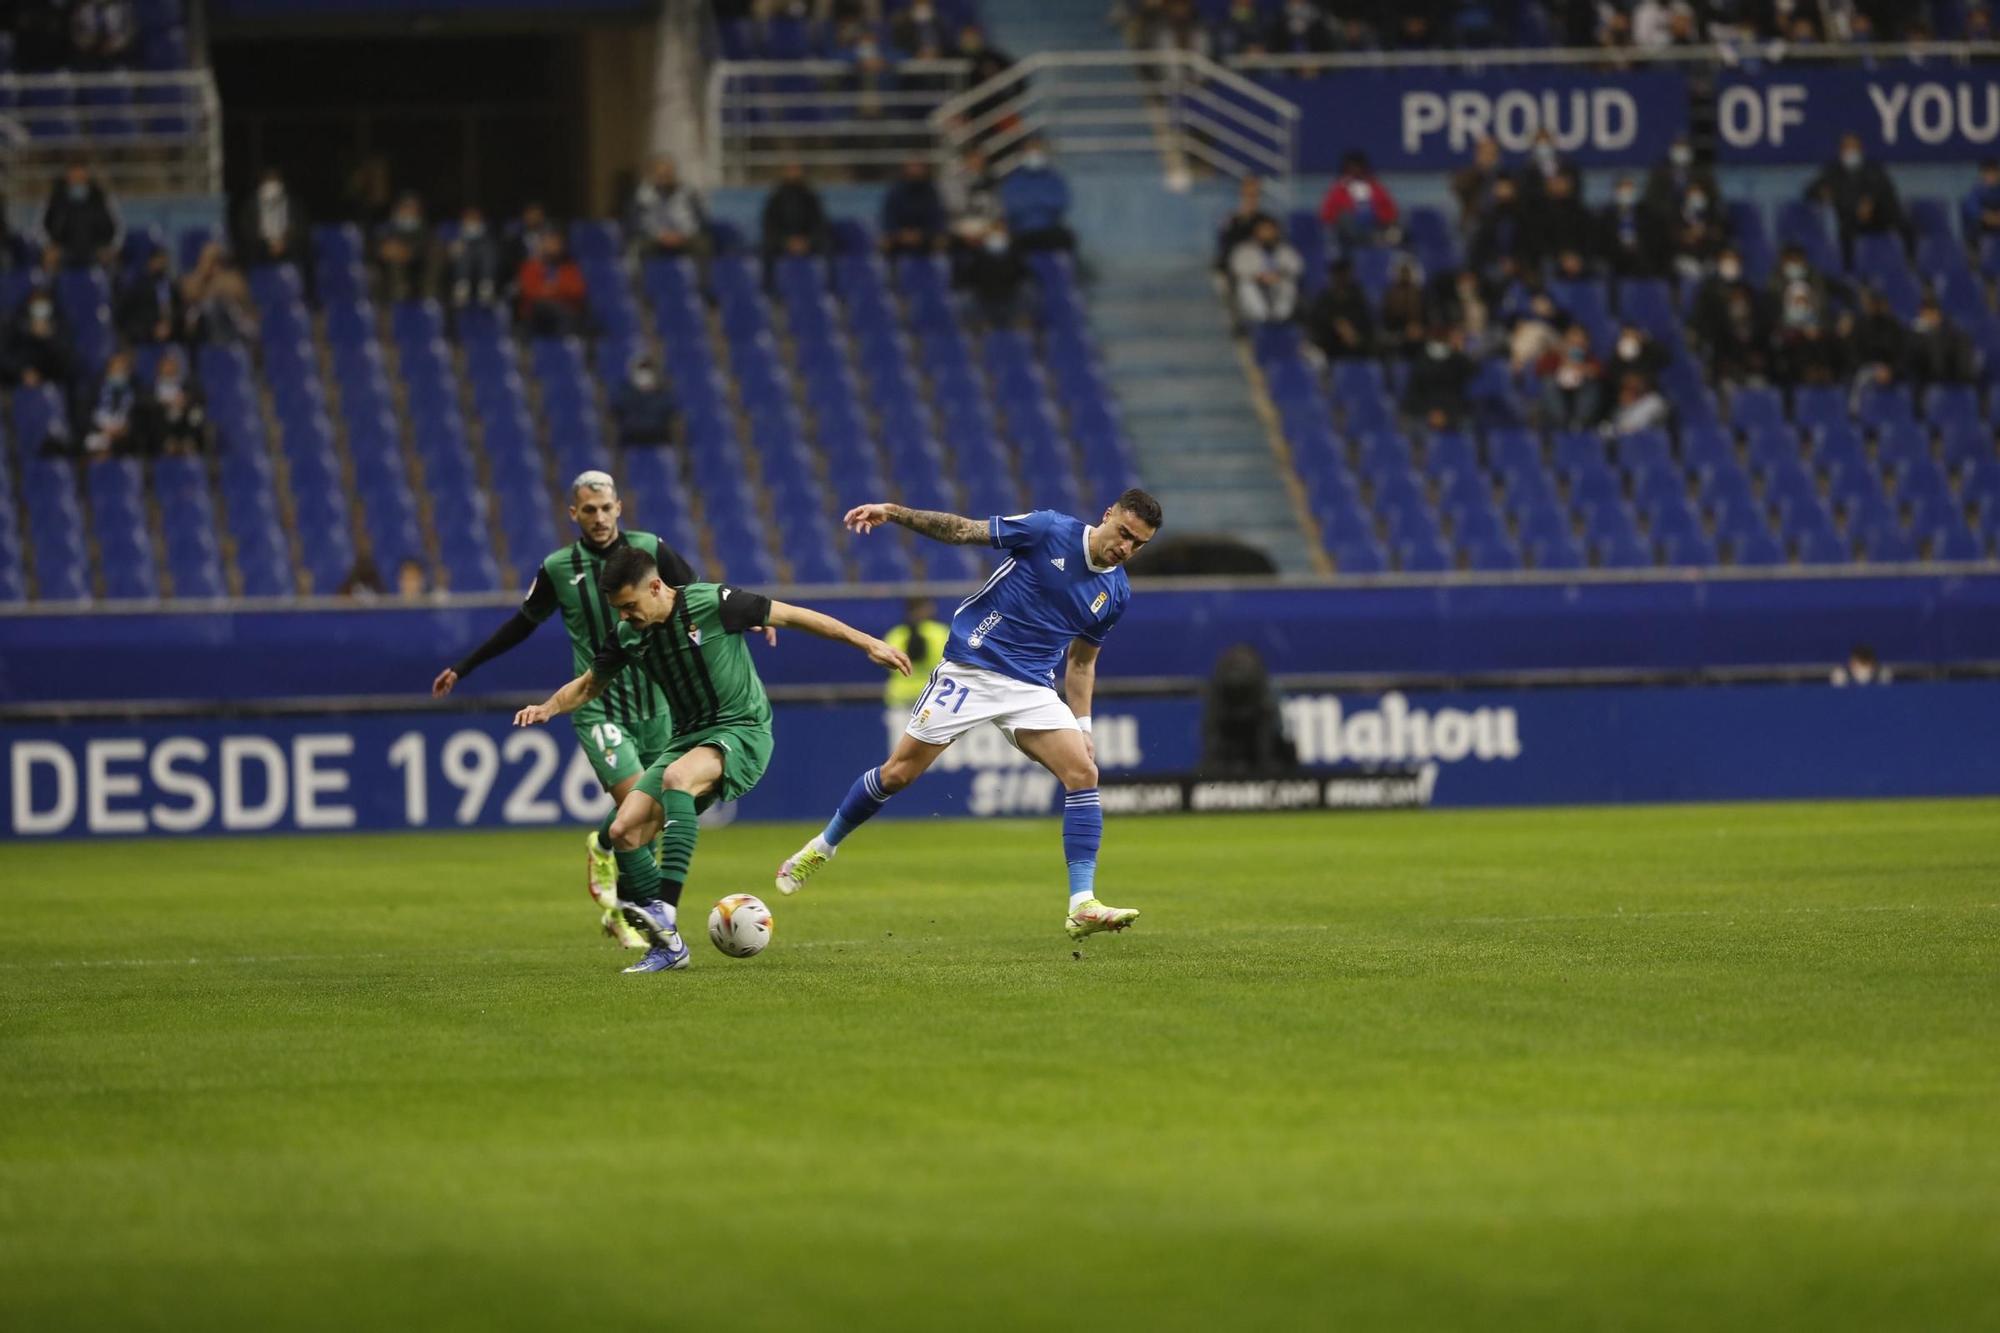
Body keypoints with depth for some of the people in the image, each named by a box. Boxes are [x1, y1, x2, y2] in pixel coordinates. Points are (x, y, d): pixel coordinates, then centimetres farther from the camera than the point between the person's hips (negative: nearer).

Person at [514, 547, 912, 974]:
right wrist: (548, 708, -3)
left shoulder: (713, 603, -16)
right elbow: (590, 684, 18)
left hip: (742, 731, -7)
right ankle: (666, 944, -1)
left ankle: (665, 909, -43)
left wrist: (867, 643, -7)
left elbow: (791, 616, -8)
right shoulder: (627, 635, 1)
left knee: (676, 777, -37)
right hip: (688, 737, 7)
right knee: (623, 832, -10)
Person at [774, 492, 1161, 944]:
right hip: (970, 671, -4)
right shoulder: (1050, 531, -10)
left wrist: (1082, 727, 10)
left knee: (1083, 773, -15)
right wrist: (893, 513, -16)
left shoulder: (1116, 593, 4)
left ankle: (1083, 907, -16)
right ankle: (821, 848, 24)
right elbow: (962, 530, -7)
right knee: (897, 773, 0)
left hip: (1032, 688, 4)